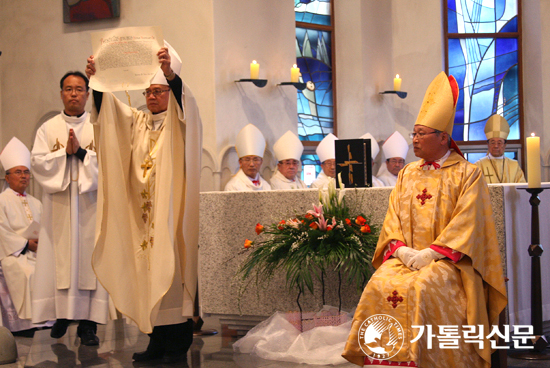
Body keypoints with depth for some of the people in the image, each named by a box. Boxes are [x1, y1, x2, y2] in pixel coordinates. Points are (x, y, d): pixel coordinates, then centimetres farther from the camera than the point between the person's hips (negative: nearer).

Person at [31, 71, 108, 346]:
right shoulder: (48, 128, 10)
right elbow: (38, 162, 0)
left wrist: (81, 152, -13)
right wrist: (65, 152, -11)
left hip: (90, 202, -1)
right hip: (58, 203, 1)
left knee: (89, 258, -4)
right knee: (60, 258, -1)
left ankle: (88, 323, -2)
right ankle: (62, 315, 9)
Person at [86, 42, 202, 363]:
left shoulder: (180, 121, 5)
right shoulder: (136, 122, 19)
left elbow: (184, 102, -17)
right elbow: (108, 107, 5)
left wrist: (170, 73, -34)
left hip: (171, 213, -5)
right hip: (142, 215, 5)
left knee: (172, 270, -7)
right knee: (148, 272, 4)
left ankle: (178, 343, -3)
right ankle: (157, 341, 9)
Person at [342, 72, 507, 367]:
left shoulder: (467, 174, 3)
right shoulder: (407, 174, 18)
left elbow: (466, 224, -7)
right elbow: (393, 219, 12)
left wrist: (430, 253, -16)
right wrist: (402, 249, -8)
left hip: (445, 260, -4)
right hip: (405, 256, 4)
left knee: (422, 288, -33)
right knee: (380, 285, -25)